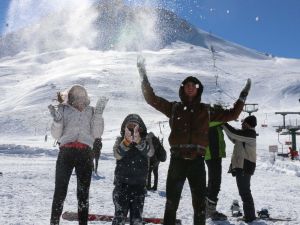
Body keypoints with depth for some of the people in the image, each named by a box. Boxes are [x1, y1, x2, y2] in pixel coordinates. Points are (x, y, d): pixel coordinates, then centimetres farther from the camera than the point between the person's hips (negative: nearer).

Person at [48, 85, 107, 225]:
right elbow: (56, 135, 7)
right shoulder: (63, 109, 12)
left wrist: (98, 114, -2)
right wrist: (57, 120, -10)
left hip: (85, 153, 1)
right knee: (60, 190, -6)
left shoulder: (90, 111, 15)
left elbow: (97, 134, 5)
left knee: (83, 192, 5)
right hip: (66, 151, -1)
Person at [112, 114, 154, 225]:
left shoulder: (145, 139, 1)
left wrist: (138, 141, -36)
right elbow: (117, 154, -18)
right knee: (120, 216, -6)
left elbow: (150, 152, -20)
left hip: (139, 185, 1)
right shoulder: (120, 140, 1)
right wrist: (127, 141, -33)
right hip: (121, 184, -1)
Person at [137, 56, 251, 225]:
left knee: (200, 202, 5)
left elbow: (231, 115, 17)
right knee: (172, 200, 4)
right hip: (177, 159, -1)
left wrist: (243, 98, 12)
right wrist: (144, 77, 0)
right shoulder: (174, 108, 10)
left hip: (197, 160, 1)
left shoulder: (206, 111, 13)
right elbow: (151, 98, 6)